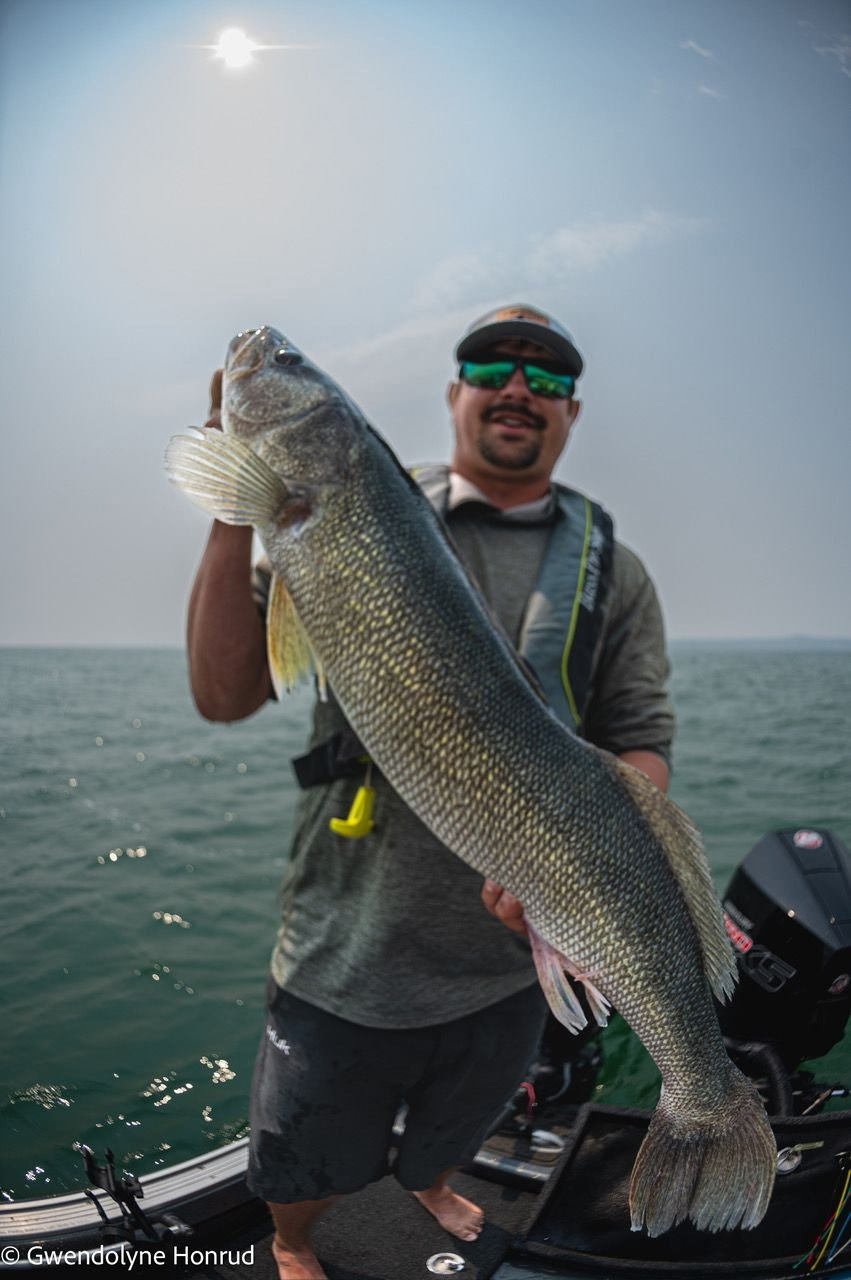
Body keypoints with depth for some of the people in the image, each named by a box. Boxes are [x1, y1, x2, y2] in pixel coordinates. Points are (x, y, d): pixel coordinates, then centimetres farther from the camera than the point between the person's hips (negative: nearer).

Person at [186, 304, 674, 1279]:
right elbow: (224, 695, -12)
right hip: (349, 952, -2)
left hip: (512, 953, 3)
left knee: (455, 1125, 32)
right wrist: (236, 512, -23)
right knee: (307, 1173, 21)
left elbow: (642, 747, -4)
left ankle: (429, 1184, 67)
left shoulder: (611, 573, -2)